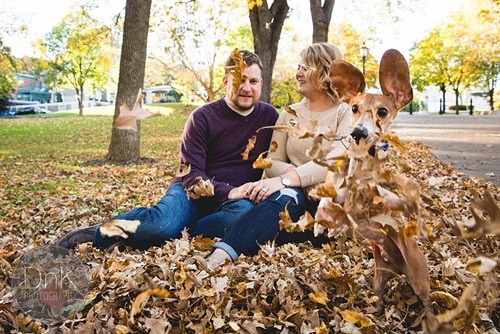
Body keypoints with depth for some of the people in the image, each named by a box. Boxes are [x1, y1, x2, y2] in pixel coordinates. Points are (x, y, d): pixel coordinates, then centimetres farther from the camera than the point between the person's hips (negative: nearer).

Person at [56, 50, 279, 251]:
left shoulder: (269, 116, 6)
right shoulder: (202, 117, -4)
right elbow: (191, 173, -9)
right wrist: (228, 192, -25)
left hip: (236, 198, 3)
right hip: (194, 192, -2)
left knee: (246, 212, -37)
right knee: (161, 224, -37)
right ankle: (96, 233, -9)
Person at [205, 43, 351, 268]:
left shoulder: (346, 113, 1)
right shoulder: (289, 115, 15)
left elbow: (333, 161, -16)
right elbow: (272, 162, 7)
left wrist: (286, 180, -29)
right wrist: (293, 172, -16)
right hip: (296, 200, 3)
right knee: (287, 196, -35)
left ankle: (223, 254, -53)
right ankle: (218, 257, -56)